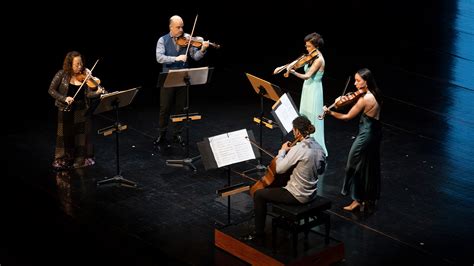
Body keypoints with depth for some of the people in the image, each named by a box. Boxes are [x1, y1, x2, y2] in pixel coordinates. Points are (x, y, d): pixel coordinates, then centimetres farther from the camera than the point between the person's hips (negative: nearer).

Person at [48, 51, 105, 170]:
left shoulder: (85, 74, -6)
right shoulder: (62, 75, -11)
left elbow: (89, 94, -12)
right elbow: (51, 90, -9)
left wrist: (98, 92, -32)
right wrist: (64, 98, -21)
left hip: (82, 110, 2)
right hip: (66, 110, -2)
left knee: (83, 135, 10)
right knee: (66, 136, 7)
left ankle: (83, 159, 28)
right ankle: (63, 161, 23)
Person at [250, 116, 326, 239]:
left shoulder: (298, 149, -26)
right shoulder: (318, 147, -1)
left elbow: (279, 169, -21)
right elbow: (321, 170, 14)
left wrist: (282, 151, -6)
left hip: (298, 196, -8)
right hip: (311, 193, 8)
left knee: (258, 194, 5)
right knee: (278, 185, 35)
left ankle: (259, 231, 14)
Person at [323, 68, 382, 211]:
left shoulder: (365, 99, -26)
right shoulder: (375, 94, 1)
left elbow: (347, 117, -19)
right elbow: (358, 101, 13)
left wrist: (330, 112, -11)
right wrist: (347, 99, -4)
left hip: (366, 135, -9)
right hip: (375, 131, 9)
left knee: (355, 166, 5)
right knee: (370, 166, 22)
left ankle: (357, 200, 12)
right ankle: (370, 197, 36)